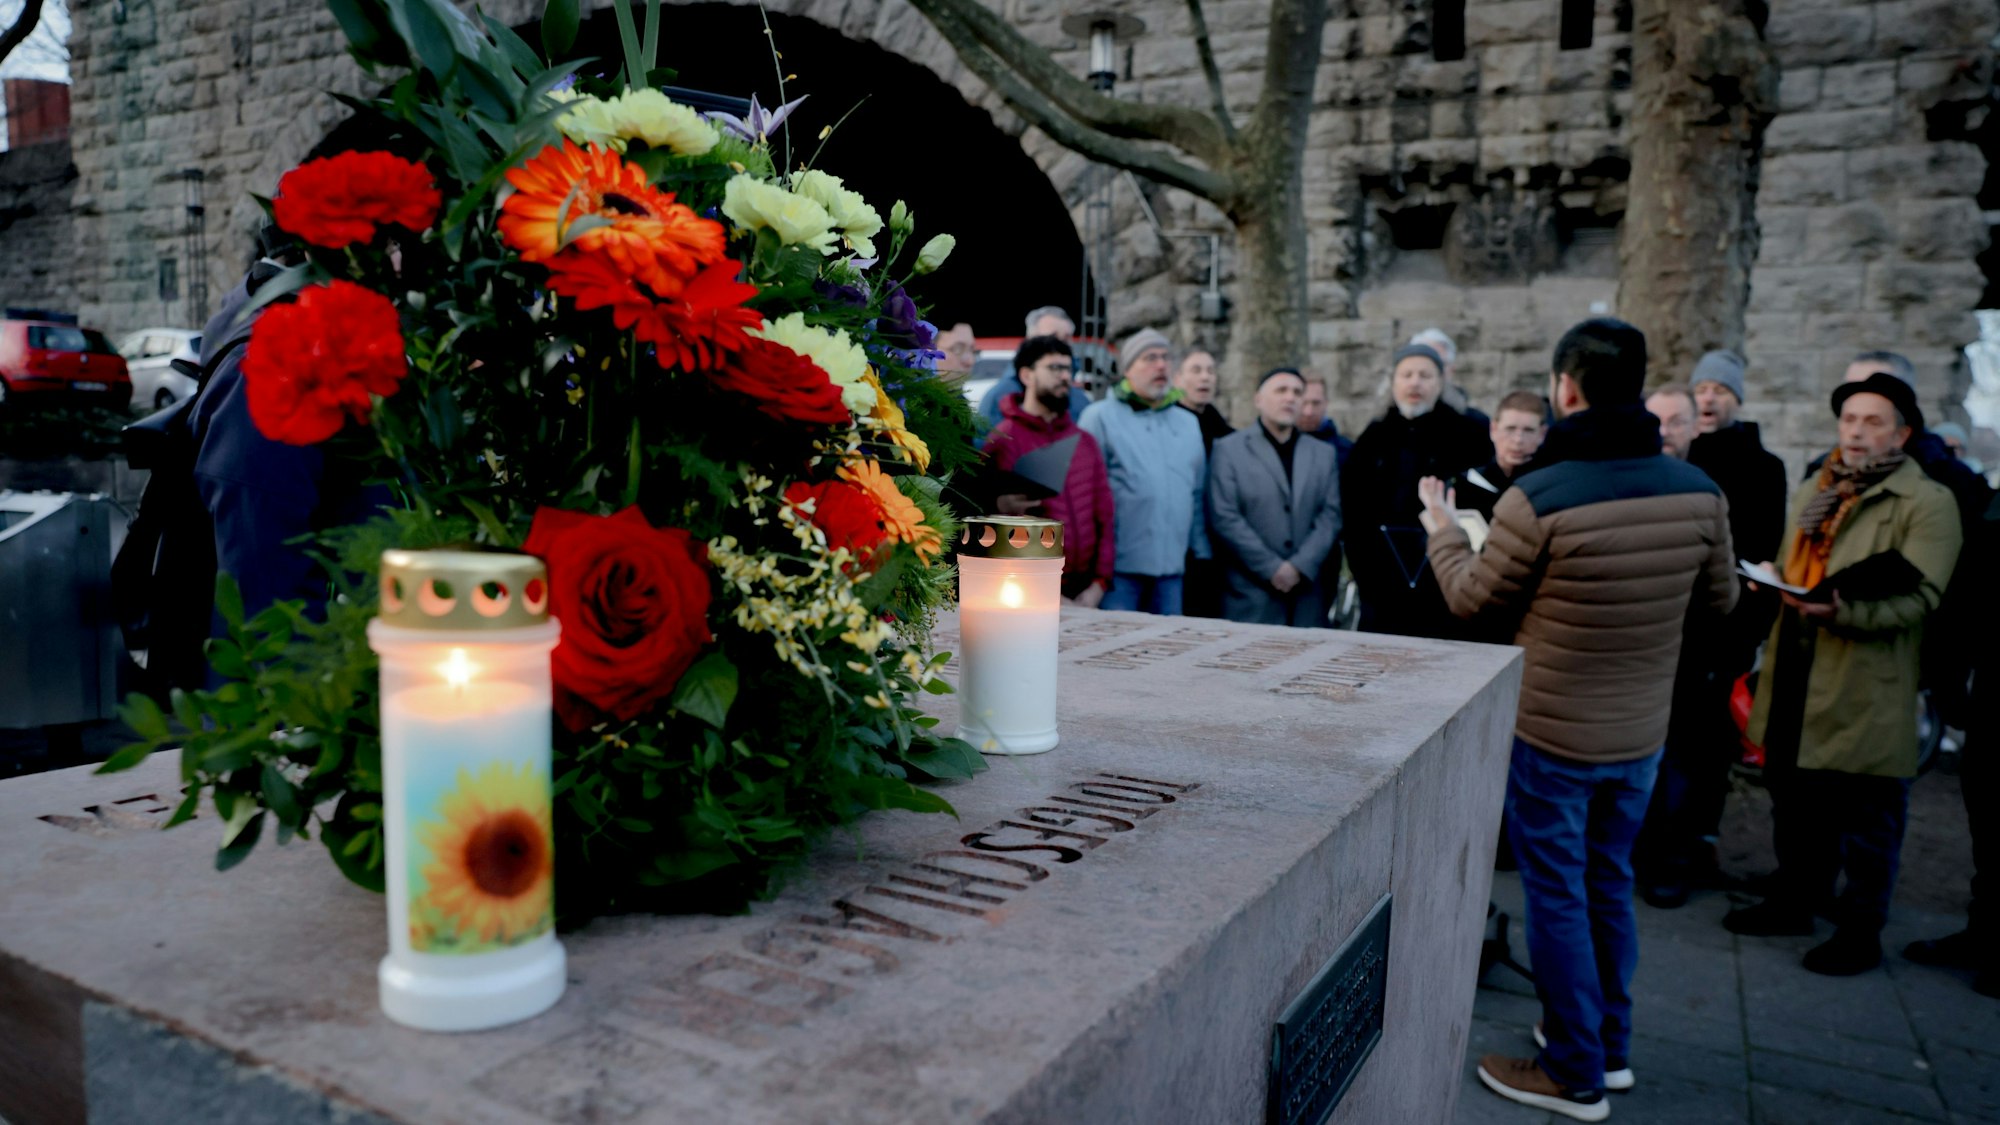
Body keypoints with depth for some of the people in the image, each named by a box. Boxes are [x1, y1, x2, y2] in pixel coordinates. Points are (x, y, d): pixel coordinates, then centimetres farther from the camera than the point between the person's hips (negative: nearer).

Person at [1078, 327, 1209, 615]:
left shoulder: (1188, 423, 17)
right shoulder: (1101, 416, -1)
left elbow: (1198, 494, 18)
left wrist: (1201, 553, 12)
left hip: (1172, 566, 5)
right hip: (1119, 566, -5)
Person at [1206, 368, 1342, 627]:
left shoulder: (1323, 453, 15)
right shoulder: (1228, 449, 2)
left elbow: (1331, 515, 6)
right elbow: (1224, 519, -6)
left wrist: (1300, 566, -8)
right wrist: (1272, 568, -10)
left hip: (1308, 594, 3)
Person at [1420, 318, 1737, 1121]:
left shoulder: (1537, 498, -23)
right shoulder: (1699, 491, -7)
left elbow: (1473, 600, -9)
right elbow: (1719, 598, 8)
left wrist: (1443, 530, 9)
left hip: (1550, 732, -5)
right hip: (1642, 732, 6)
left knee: (1557, 896, 8)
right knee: (1609, 885, 21)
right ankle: (1611, 1048, 35)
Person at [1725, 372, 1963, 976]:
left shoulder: (1927, 502, -6)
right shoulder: (1812, 492, 16)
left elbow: (1918, 596, -16)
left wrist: (1844, 612, -31)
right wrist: (1767, 583, 0)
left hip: (1867, 694, -6)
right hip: (1797, 683, 6)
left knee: (1865, 819, 5)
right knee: (1795, 803, 17)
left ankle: (1860, 931, 19)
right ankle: (1795, 900, 33)